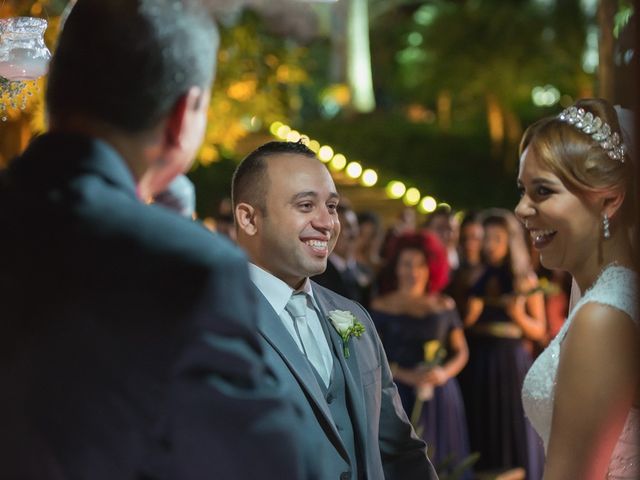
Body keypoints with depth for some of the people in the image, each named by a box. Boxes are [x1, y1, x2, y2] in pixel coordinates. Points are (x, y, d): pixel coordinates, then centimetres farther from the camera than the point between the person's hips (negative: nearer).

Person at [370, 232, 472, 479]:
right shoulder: (382, 306, 1)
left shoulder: (445, 305, 9)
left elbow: (461, 352, 12)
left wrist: (445, 373, -8)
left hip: (440, 396, 3)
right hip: (398, 397, -3)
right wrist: (406, 375, -16)